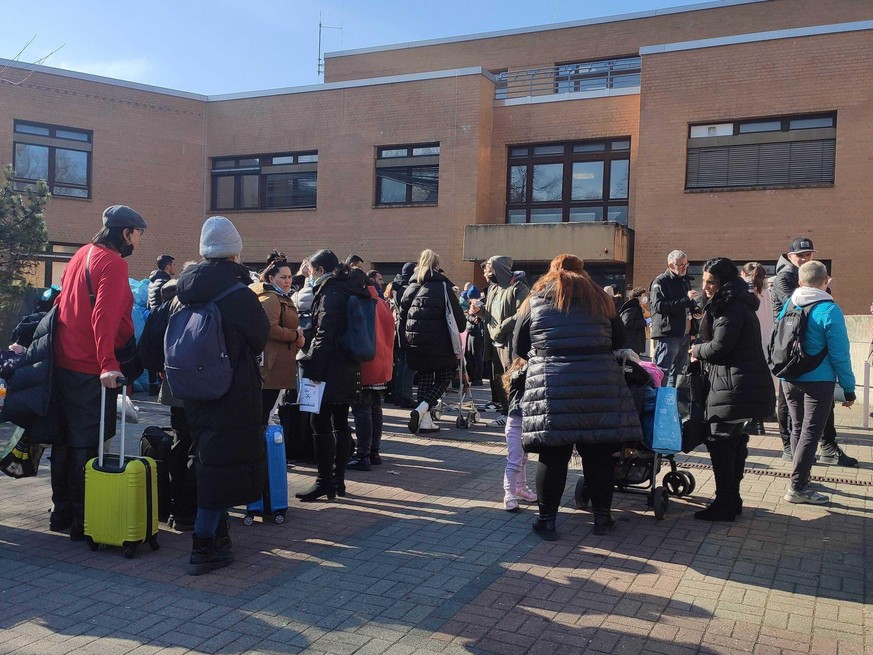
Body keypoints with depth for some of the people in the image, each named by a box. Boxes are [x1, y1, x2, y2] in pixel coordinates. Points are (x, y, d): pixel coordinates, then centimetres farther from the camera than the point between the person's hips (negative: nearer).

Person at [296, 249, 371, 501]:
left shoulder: (330, 292, -12)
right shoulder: (350, 289, 16)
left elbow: (324, 334, -20)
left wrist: (313, 366, -18)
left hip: (331, 369, -10)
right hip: (349, 367, 10)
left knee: (320, 423, -5)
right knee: (340, 422, 12)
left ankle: (325, 481, -2)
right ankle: (339, 479, 18)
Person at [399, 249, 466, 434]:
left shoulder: (411, 287, 12)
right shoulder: (442, 286, -3)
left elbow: (402, 316, 12)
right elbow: (456, 314, -4)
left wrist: (404, 342, 16)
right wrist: (461, 328, 15)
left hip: (413, 341, 5)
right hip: (437, 342, -5)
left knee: (424, 377, 16)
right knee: (444, 378, 6)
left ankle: (425, 421, 13)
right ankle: (422, 409, -14)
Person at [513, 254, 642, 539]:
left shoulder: (535, 300, 9)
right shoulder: (599, 297, 12)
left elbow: (519, 348, 11)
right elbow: (618, 340, 17)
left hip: (551, 385, -1)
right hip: (599, 384, 1)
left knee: (552, 455, 4)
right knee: (598, 453, 10)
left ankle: (547, 519, 10)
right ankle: (602, 516, 20)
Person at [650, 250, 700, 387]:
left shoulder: (685, 280, 18)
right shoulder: (660, 282, -10)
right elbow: (660, 306, -24)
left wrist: (695, 310, 11)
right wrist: (686, 299, -26)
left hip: (685, 334, 9)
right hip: (668, 333, -9)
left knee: (678, 371, 16)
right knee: (663, 372, -9)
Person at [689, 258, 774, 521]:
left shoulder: (731, 309, -15)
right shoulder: (736, 305, 18)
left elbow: (720, 346, -18)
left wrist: (697, 350, -1)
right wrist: (702, 352, 11)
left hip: (735, 388, -11)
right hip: (748, 388, 11)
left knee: (720, 442, -5)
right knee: (735, 443, 16)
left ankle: (725, 504, 0)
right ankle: (731, 500, 25)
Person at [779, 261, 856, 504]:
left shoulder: (787, 305, 1)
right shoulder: (829, 310, -15)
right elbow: (839, 354, -13)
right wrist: (848, 388, -6)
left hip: (789, 380, 5)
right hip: (818, 382, -5)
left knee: (798, 430, 16)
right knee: (810, 433, 1)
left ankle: (802, 478, 25)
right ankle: (797, 486, 1)